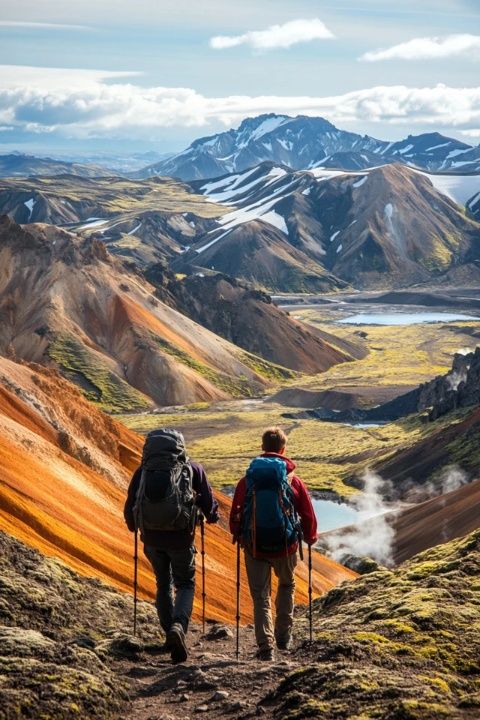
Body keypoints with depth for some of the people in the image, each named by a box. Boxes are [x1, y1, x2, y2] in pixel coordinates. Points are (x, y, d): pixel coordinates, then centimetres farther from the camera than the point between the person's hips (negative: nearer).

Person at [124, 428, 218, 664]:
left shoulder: (143, 470, 4)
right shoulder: (192, 469, -1)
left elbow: (130, 507, 9)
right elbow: (209, 503, 2)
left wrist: (133, 526, 30)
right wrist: (212, 517, 25)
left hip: (151, 537, 2)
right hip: (181, 537, -2)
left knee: (163, 584, 21)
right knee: (185, 584, 13)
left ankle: (170, 635, 23)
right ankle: (179, 625, -14)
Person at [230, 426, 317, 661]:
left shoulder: (248, 479, -4)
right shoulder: (293, 480, -4)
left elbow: (235, 514, -1)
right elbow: (308, 515, 2)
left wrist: (237, 535, 17)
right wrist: (310, 537, 19)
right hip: (285, 545, 0)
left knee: (260, 597, 8)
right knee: (287, 585, 27)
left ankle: (265, 646, -2)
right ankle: (283, 635, 26)